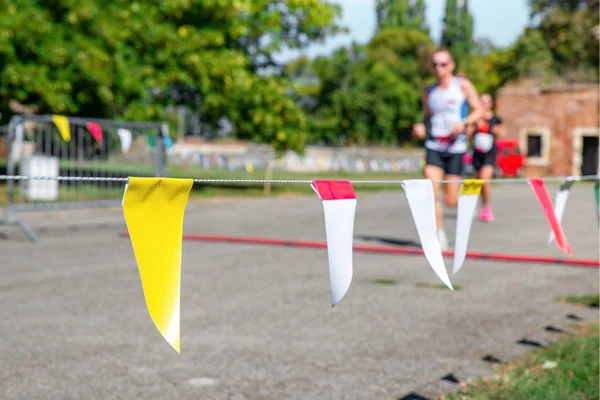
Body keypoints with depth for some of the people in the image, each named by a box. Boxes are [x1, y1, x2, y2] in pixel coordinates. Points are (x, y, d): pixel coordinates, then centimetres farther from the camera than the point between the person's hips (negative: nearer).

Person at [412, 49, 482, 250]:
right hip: (433, 147, 3)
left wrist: (464, 123, -16)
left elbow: (478, 110, 3)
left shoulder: (463, 85, 1)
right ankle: (439, 235, -3)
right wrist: (421, 128, 0)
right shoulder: (428, 92, 11)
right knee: (431, 193, -15)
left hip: (455, 148, -3)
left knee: (450, 200, -1)